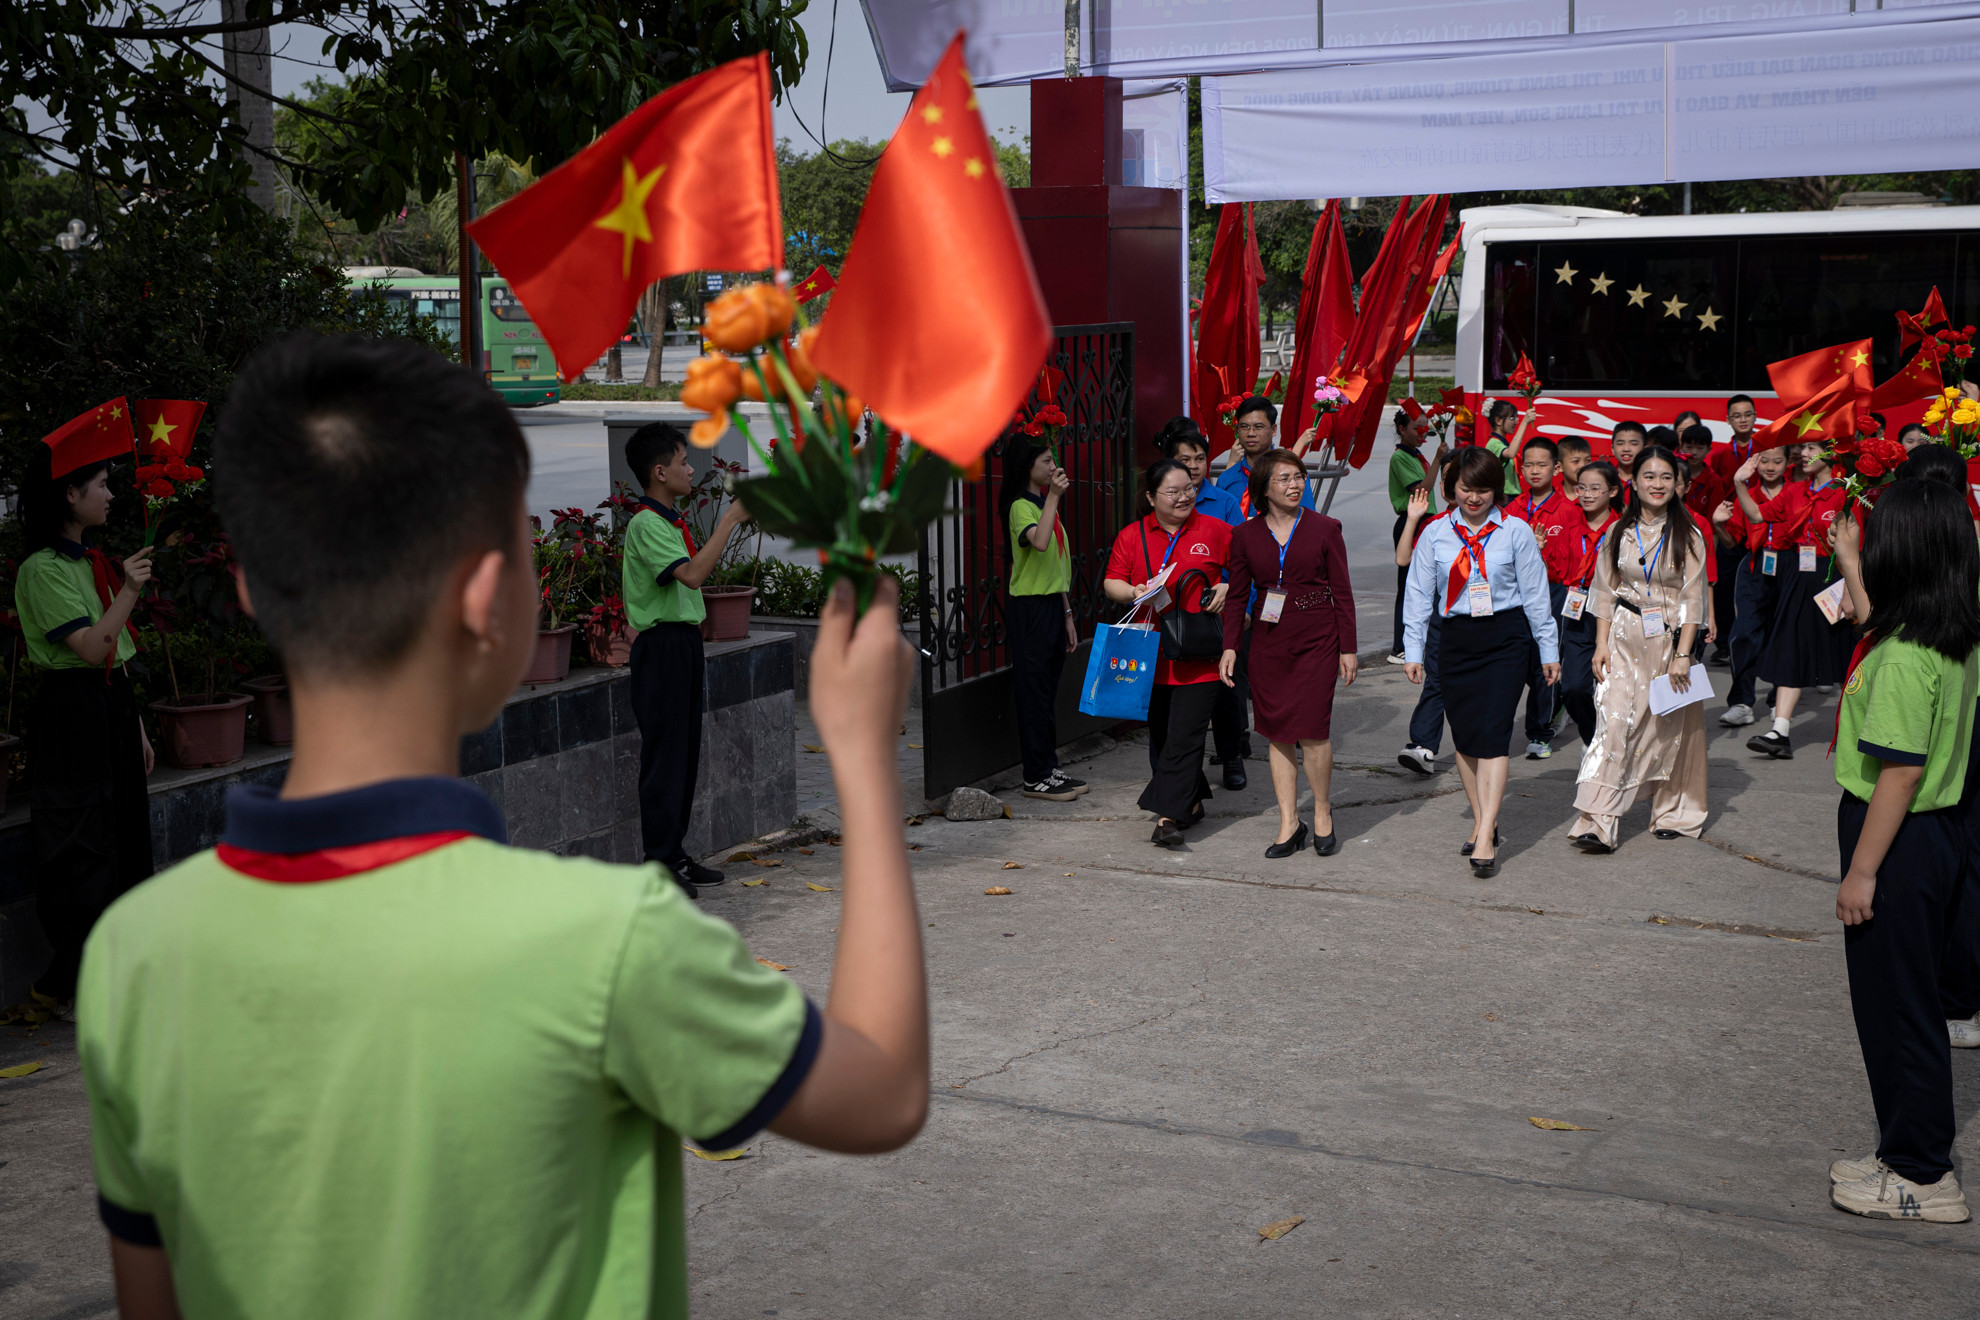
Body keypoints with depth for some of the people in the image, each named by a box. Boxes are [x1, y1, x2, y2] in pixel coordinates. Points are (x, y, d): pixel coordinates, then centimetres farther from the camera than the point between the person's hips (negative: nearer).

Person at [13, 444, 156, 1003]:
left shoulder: (91, 562, 13)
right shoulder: (43, 569, -14)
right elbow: (93, 649, -23)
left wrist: (136, 726, 16)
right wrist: (130, 591, -23)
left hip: (112, 708, 9)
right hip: (72, 711, -9)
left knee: (123, 836, 13)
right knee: (82, 848, -2)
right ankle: (73, 982, 8)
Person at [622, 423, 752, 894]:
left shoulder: (672, 520, 15)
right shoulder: (646, 524, -16)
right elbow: (692, 574, -29)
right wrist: (730, 520, -26)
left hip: (684, 643, 10)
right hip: (662, 646, -10)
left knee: (684, 752, 13)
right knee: (664, 754, -6)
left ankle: (675, 852, 21)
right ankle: (659, 862, 0)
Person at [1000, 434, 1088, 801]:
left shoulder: (1046, 504, 16)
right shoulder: (1021, 506, -13)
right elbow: (1039, 541, -36)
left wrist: (1067, 614, 17)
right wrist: (1054, 496, -31)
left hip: (1052, 605, 9)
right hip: (1028, 607, -9)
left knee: (1048, 690, 12)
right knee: (1034, 691, -4)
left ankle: (1050, 769, 19)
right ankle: (1036, 778, 1)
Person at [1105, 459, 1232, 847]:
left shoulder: (1215, 530, 4)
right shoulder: (1131, 535, 7)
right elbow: (1111, 582, 8)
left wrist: (1228, 588, -5)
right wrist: (1134, 592, -12)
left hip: (1198, 656, -3)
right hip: (1151, 655, 3)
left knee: (1185, 737, -10)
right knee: (1160, 736, 11)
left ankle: (1169, 816, -11)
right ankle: (1191, 801, 28)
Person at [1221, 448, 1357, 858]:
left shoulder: (1324, 529, 0)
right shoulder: (1246, 536, 4)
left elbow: (1342, 592, 1)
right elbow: (1237, 595, 8)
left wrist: (1347, 648, -1)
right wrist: (1230, 647, 0)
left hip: (1317, 640, -2)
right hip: (1268, 643, 3)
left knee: (1312, 731, -8)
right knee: (1278, 733, 4)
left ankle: (1322, 812, 14)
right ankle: (1289, 824, 13)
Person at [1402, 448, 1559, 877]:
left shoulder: (1515, 532, 0)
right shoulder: (1436, 534, 4)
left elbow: (1535, 593, 4)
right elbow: (1419, 595, 8)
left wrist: (1549, 650, 7)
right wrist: (1413, 651, 5)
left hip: (1505, 637, -3)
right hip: (1456, 640, 3)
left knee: (1492, 733, -10)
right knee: (1464, 735, 7)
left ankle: (1485, 840, -11)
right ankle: (1481, 821, 24)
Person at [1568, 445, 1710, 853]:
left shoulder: (1687, 536, -2)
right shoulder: (1619, 532, 5)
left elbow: (1693, 599, -4)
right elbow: (1605, 593, 7)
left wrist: (1683, 653, -10)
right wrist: (1601, 645, -1)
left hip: (1668, 639, -1)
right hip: (1623, 640, 1)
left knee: (1668, 728, 5)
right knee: (1613, 723, -9)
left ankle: (1671, 812, 24)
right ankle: (1596, 823, -14)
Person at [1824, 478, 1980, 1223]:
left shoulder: (1903, 657, -23)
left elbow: (1901, 771, -23)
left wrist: (1861, 871, -18)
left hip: (1899, 839, -9)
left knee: (1897, 1007, 3)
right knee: (1914, 1001, 18)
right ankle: (1914, 1153, 30)